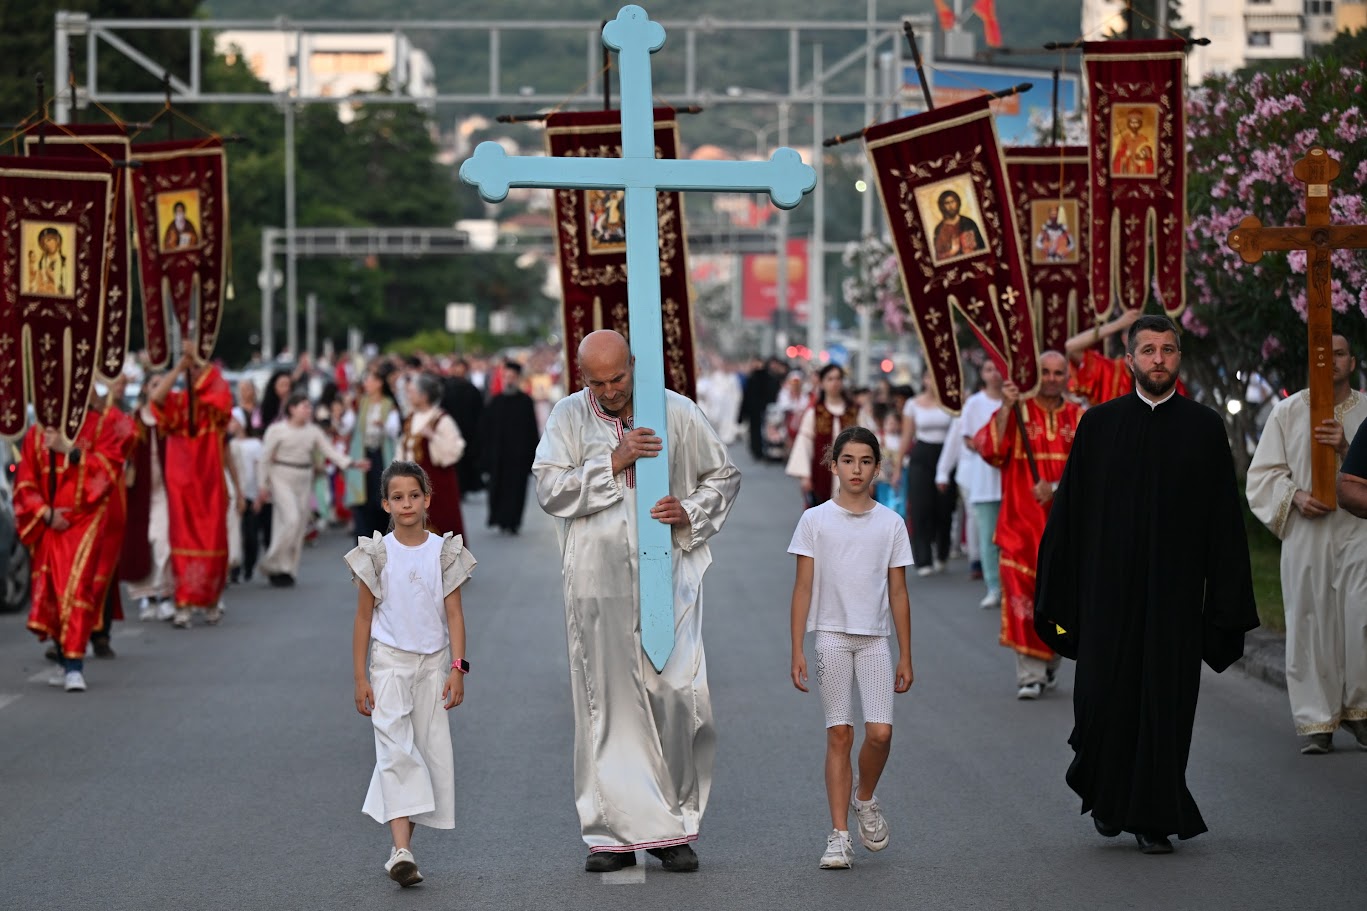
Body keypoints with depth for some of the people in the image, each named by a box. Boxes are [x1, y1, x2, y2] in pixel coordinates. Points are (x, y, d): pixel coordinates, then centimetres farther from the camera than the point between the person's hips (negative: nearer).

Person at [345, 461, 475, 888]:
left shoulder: (444, 552, 1)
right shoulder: (377, 554, -2)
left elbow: (454, 614, 2)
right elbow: (364, 617, 2)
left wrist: (457, 668, -6)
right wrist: (360, 678, -1)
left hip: (433, 662, 2)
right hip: (390, 661, -2)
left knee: (431, 749, 3)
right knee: (395, 749, -13)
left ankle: (402, 844, 12)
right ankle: (402, 850, -22)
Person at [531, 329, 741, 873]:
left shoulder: (676, 412, 4)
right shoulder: (568, 417, 4)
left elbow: (724, 476, 12)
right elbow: (549, 489, -6)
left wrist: (690, 512, -7)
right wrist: (612, 462, -15)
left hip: (668, 577, 0)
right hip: (598, 581, 0)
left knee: (677, 694, -7)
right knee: (608, 704, 0)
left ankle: (674, 828, 4)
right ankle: (615, 834, 6)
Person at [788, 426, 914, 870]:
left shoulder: (891, 524, 5)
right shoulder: (815, 521, 1)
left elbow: (898, 594, 8)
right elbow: (803, 588, 2)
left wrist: (905, 657, 7)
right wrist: (797, 650, -3)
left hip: (875, 638, 1)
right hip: (832, 637, -1)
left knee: (880, 732, -10)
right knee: (839, 733, -2)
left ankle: (864, 800, 19)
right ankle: (839, 834, 2)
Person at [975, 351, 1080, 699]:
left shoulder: (1079, 418, 8)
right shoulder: (1016, 412, 3)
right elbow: (990, 449, -13)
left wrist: (1058, 487, -16)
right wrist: (1006, 408, -19)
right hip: (1022, 522, -2)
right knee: (1024, 596, -10)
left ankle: (1050, 666, 25)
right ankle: (1030, 674, -9)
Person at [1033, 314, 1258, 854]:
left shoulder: (1204, 428, 3)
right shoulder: (1099, 425, 3)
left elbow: (1224, 520, 3)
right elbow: (1069, 511, 4)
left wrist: (1227, 603, -2)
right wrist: (1060, 596, 0)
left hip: (1174, 592, 0)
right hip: (1109, 591, 0)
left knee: (1165, 702, 1)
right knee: (1103, 696, -1)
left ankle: (1154, 818, 11)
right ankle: (1108, 795, 25)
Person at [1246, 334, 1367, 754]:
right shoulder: (1288, 412, 10)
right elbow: (1263, 473, 9)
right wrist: (1295, 495, -8)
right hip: (1306, 532, 0)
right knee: (1310, 623, -3)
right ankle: (1317, 720, 3)